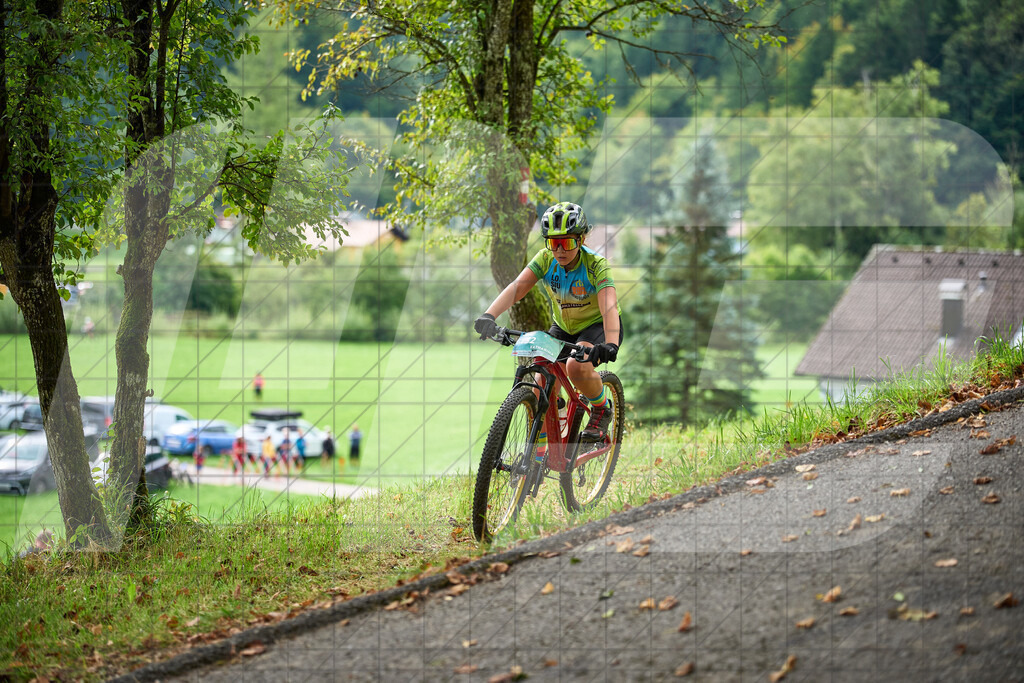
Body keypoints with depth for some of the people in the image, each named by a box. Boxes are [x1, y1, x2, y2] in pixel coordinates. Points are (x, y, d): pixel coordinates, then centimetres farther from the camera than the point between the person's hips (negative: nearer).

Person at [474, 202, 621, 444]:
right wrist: (489, 315, -49)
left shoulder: (596, 265, -27)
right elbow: (517, 287, -30)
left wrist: (610, 345, -59)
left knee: (577, 367, -33)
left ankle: (602, 409, -3)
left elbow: (609, 306, -41)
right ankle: (539, 454, 5)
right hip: (563, 328, 4)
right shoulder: (546, 259, -18)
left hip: (597, 325, -4)